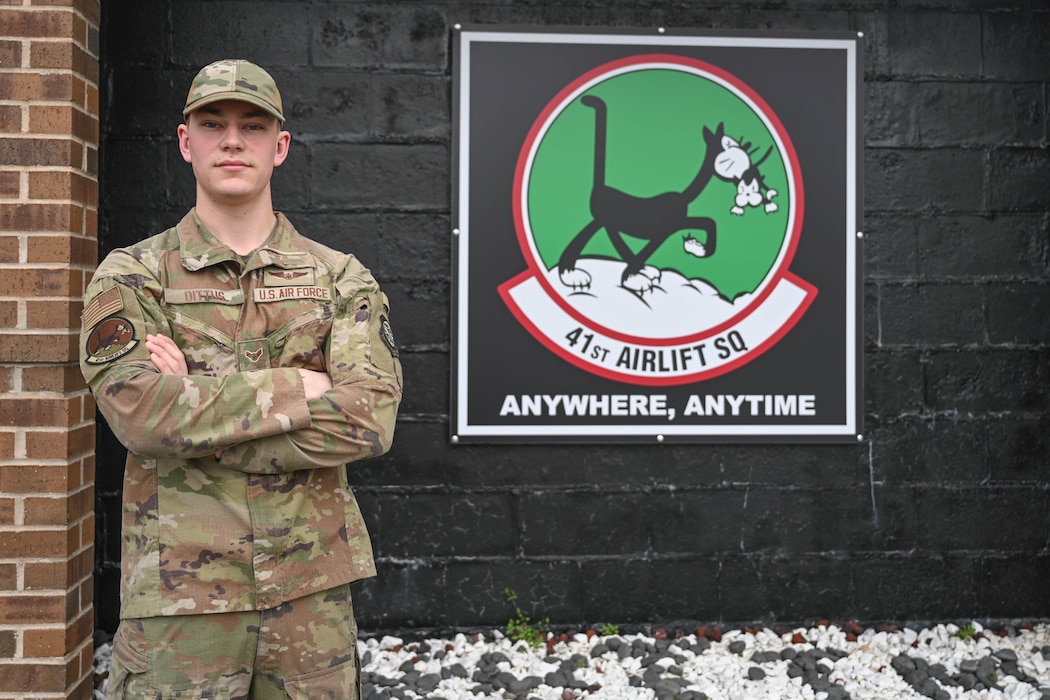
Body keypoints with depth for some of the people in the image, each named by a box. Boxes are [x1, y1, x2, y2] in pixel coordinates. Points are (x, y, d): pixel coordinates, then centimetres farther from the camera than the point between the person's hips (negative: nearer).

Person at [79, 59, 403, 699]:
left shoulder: (341, 278, 5)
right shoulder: (131, 277, 3)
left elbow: (372, 419, -10)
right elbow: (137, 408, -15)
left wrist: (197, 405, -14)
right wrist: (297, 389, -14)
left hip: (311, 586, 2)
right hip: (178, 591, -1)